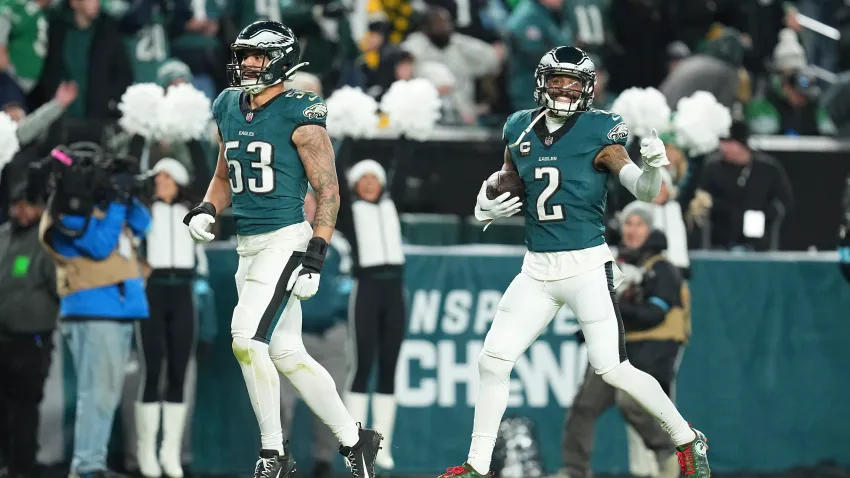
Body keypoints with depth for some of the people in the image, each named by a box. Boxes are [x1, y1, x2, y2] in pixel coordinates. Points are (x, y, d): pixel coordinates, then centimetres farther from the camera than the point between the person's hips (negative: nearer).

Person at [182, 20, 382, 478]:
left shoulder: (299, 114, -10)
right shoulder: (229, 108, 11)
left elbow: (328, 190, -10)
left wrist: (314, 257, -16)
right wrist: (207, 210, 4)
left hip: (285, 242, -8)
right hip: (247, 247, 8)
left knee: (247, 339, -18)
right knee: (287, 355, 8)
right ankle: (353, 439, 20)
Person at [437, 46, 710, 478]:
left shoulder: (598, 132, -7)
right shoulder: (520, 130, 7)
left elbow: (644, 191, -14)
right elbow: (506, 189, 21)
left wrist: (653, 165, -35)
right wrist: (487, 207, 0)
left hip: (587, 267, -5)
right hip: (536, 270, 5)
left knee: (612, 369, -9)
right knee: (492, 361, 0)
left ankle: (687, 439, 9)